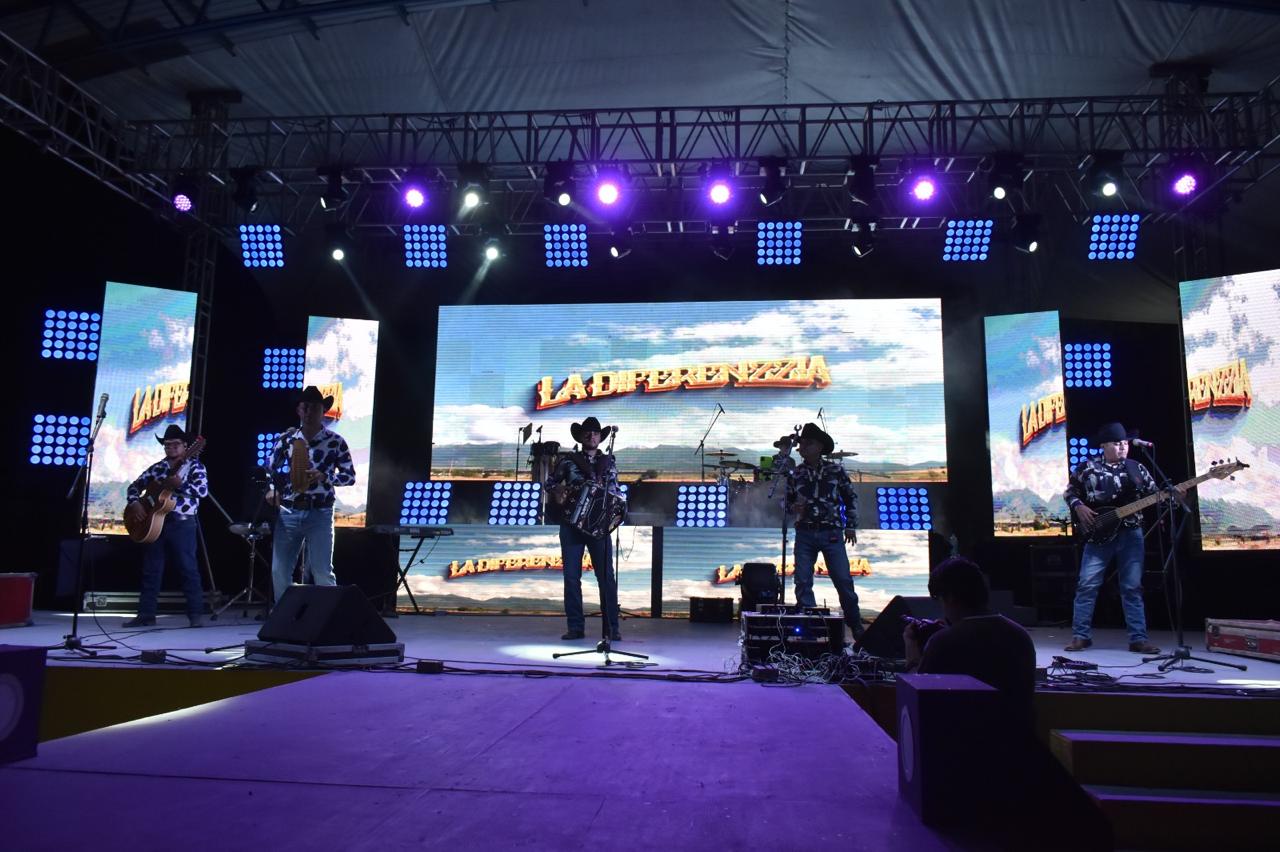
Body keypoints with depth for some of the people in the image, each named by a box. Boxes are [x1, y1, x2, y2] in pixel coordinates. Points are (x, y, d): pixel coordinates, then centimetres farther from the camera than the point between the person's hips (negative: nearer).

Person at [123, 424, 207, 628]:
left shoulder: (195, 466, -1)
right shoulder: (156, 468, 14)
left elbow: (203, 490, -15)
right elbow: (135, 486, 17)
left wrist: (180, 485, -28)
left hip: (182, 523, -5)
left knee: (188, 568, -5)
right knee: (151, 569, 8)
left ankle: (196, 613, -1)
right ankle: (146, 614, 15)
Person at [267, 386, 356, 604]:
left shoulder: (335, 442, -3)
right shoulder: (286, 438, 4)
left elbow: (350, 476, -1)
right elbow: (272, 469, 14)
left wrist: (323, 477, -16)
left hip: (319, 514, -3)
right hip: (288, 512, 3)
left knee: (322, 573, -1)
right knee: (279, 570, 8)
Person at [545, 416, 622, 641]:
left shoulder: (609, 463, 11)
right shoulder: (568, 461, 8)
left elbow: (615, 493, 12)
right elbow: (550, 483, 11)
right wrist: (556, 492, -10)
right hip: (571, 523, 0)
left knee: (606, 576, -5)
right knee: (571, 576, 1)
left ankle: (612, 627, 1)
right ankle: (575, 627, 8)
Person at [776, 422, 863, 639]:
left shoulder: (835, 470, 3)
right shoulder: (794, 473, 6)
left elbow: (851, 498, 10)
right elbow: (785, 500, 14)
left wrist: (850, 526, 6)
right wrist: (793, 508, -8)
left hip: (831, 533, -2)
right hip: (804, 533, 2)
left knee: (843, 580, -3)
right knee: (802, 582, -1)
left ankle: (856, 626, 13)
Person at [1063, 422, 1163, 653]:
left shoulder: (1136, 469, 9)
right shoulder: (1088, 467, 1)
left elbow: (1155, 495, 9)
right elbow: (1070, 490, 8)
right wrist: (1078, 507, -8)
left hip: (1130, 533, 2)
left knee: (1132, 587, 5)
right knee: (1087, 584, -3)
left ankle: (1138, 639, 11)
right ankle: (1081, 635, 6)